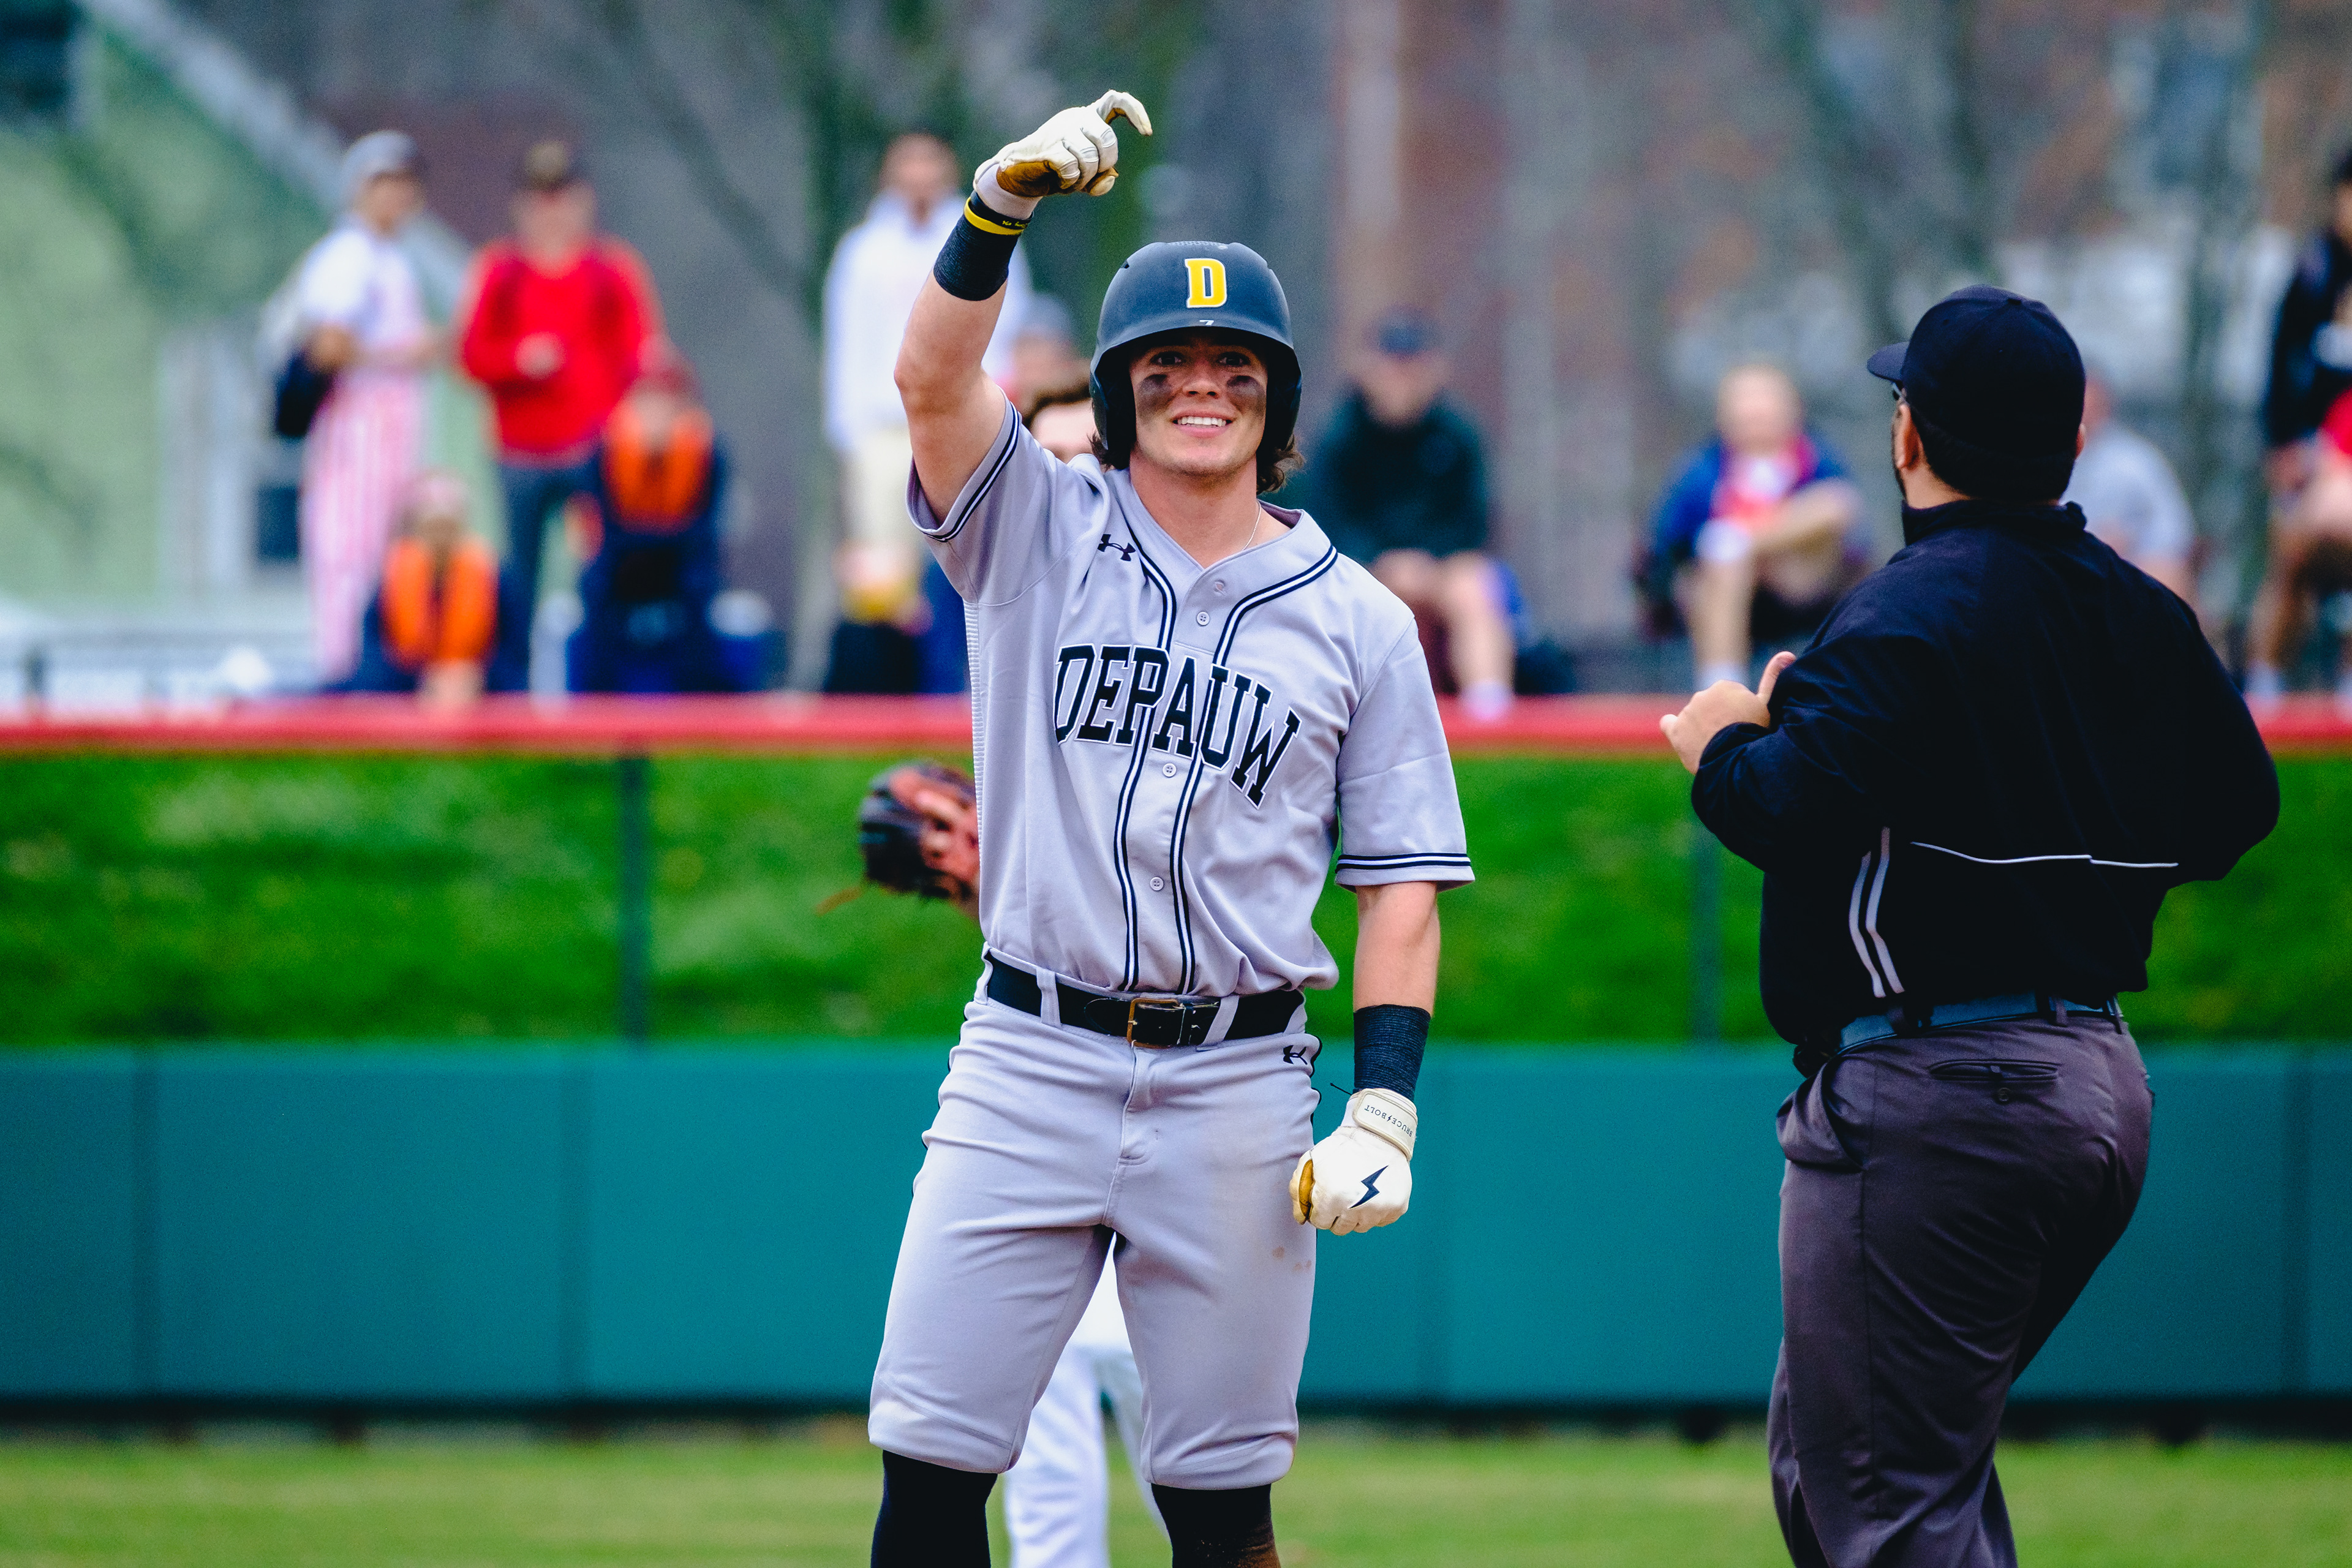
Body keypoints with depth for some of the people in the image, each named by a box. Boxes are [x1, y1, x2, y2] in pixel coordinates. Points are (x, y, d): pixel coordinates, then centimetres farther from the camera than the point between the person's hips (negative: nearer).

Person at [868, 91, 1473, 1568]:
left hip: (1236, 1084, 0)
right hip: (1029, 1058, 0)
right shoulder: (1040, 531, 6)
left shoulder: (1356, 619, 6)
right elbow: (933, 378, -13)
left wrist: (1385, 1108, -7)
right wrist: (1004, 203, -29)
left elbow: (1402, 882, 5)